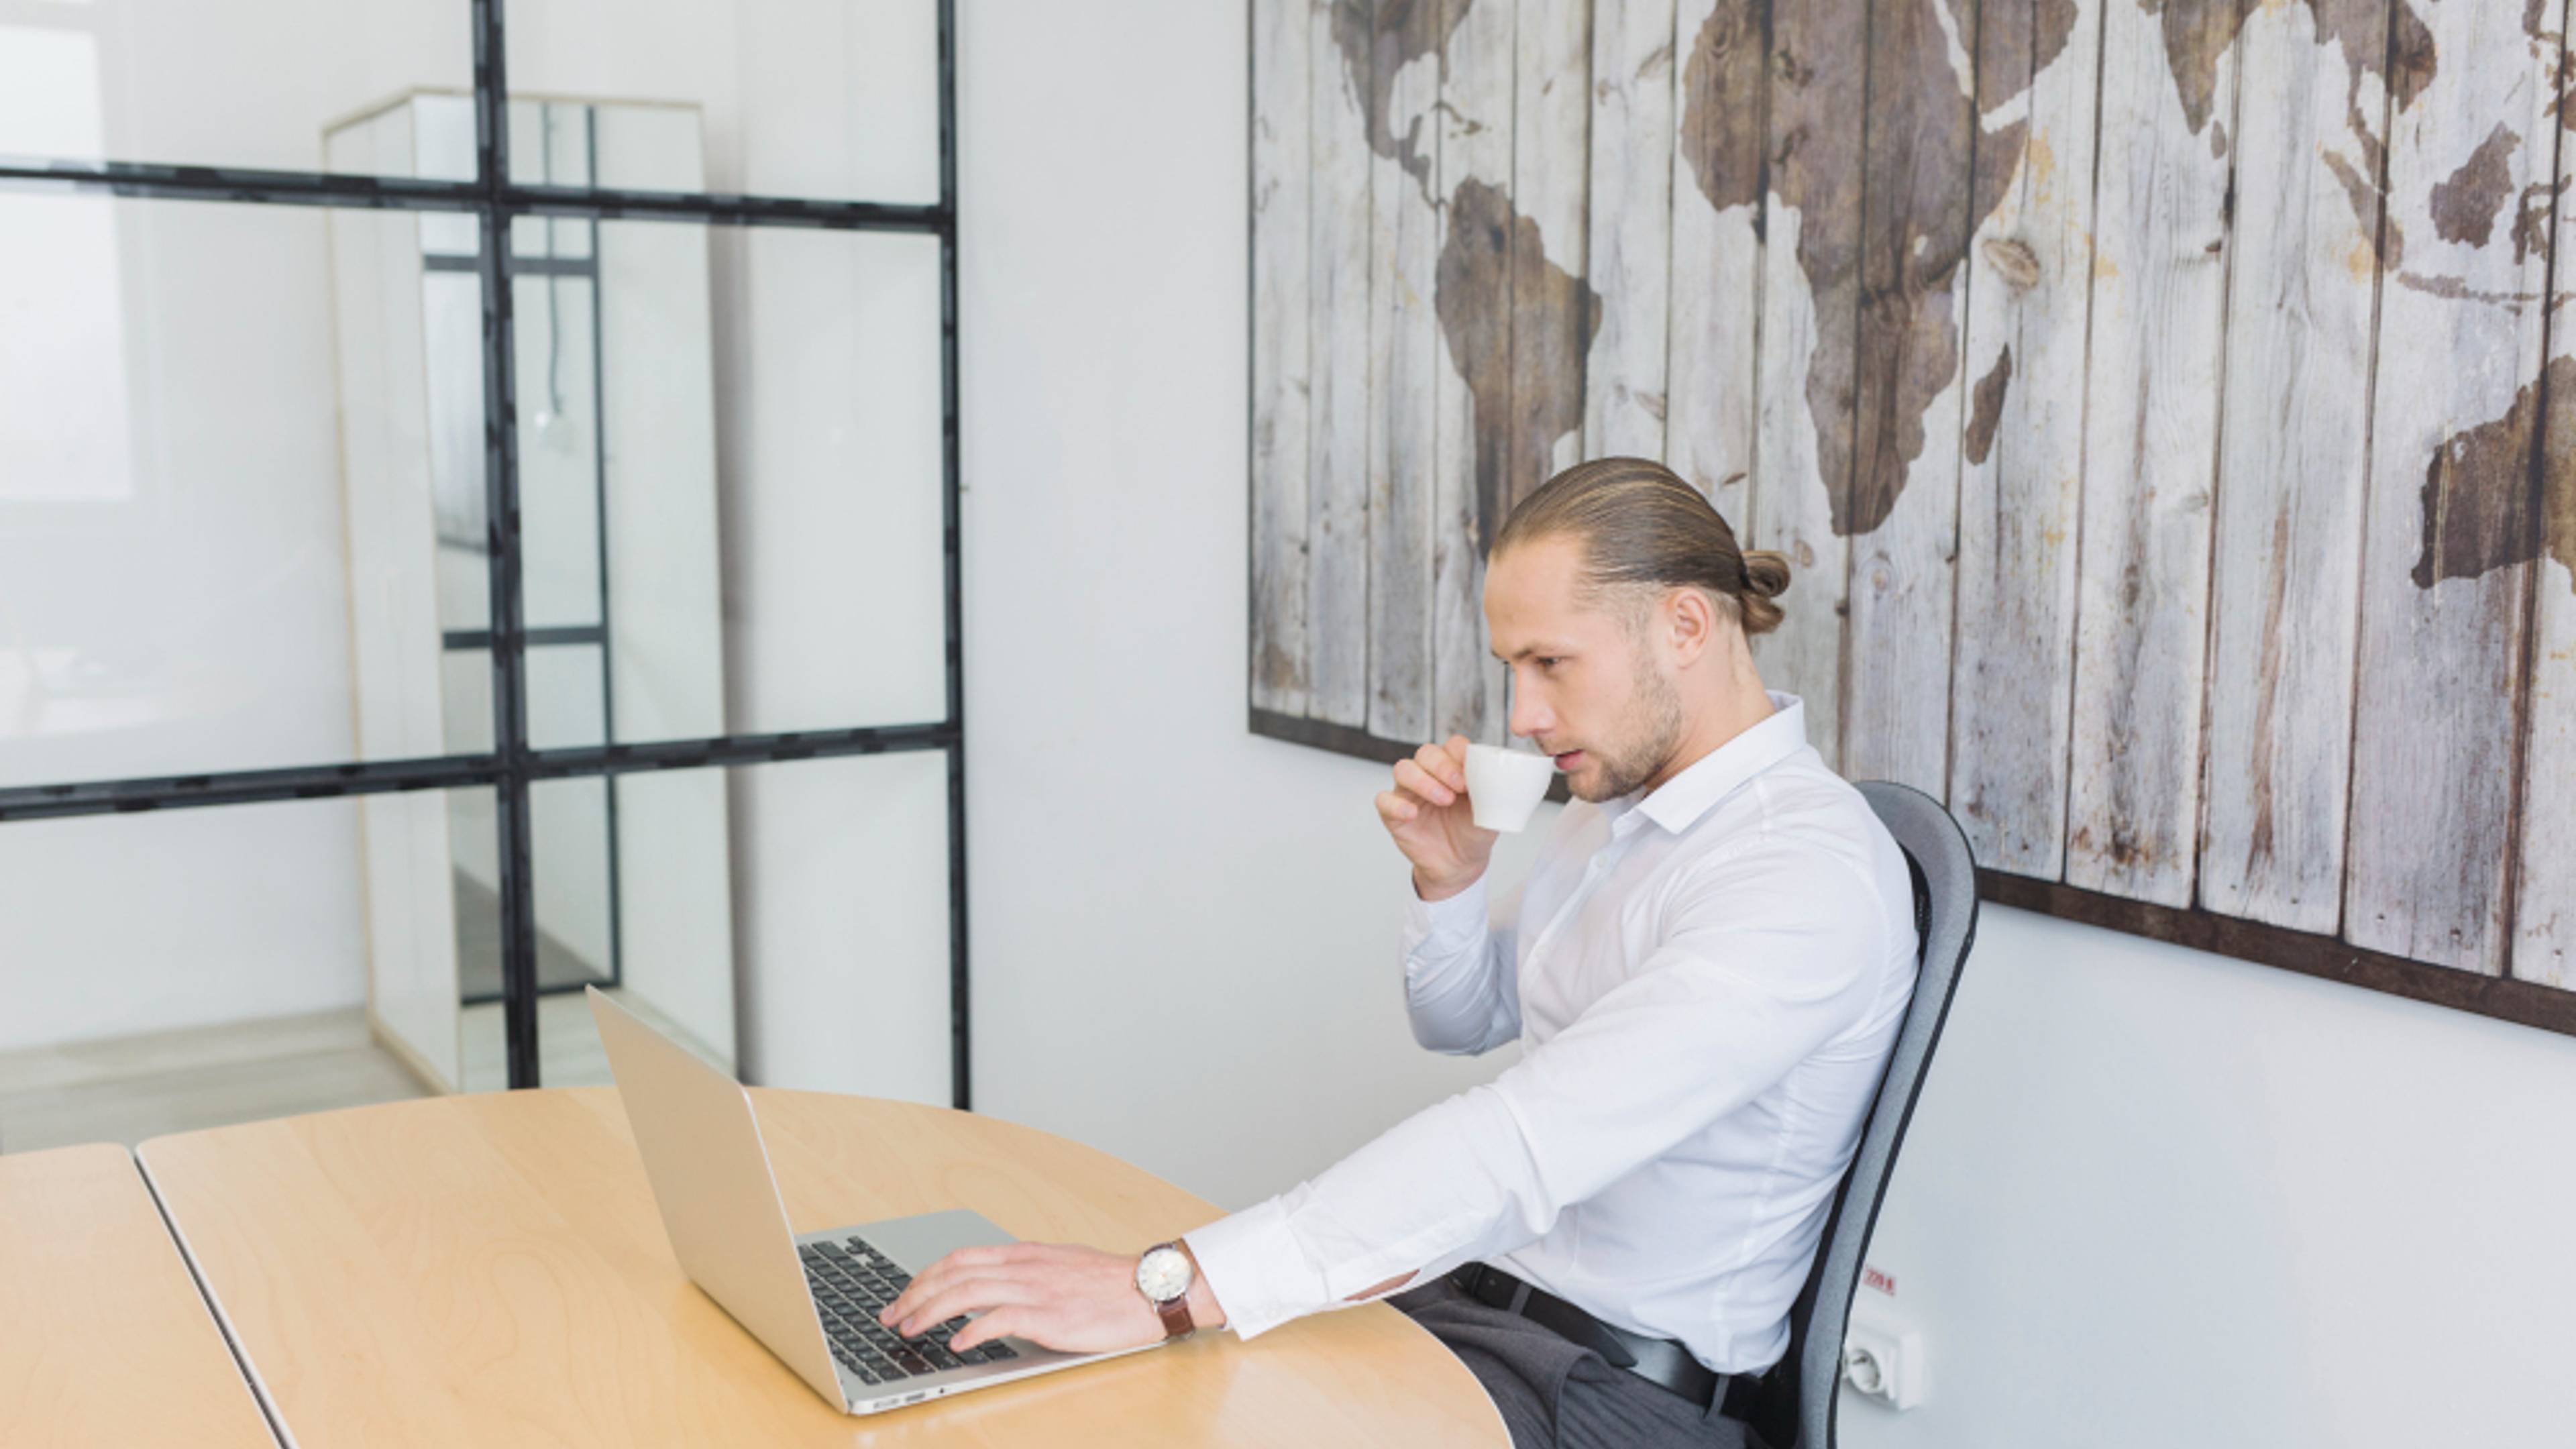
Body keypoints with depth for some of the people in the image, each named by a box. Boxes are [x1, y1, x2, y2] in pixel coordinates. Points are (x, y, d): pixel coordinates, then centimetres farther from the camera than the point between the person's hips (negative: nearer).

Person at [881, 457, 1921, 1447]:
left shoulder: (1810, 871, -22)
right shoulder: (1612, 805, 8)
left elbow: (1531, 1144, -33)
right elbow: (1460, 1021, 22)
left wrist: (1170, 1288, -38)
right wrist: (1447, 881, -1)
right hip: (1447, 1296, 8)